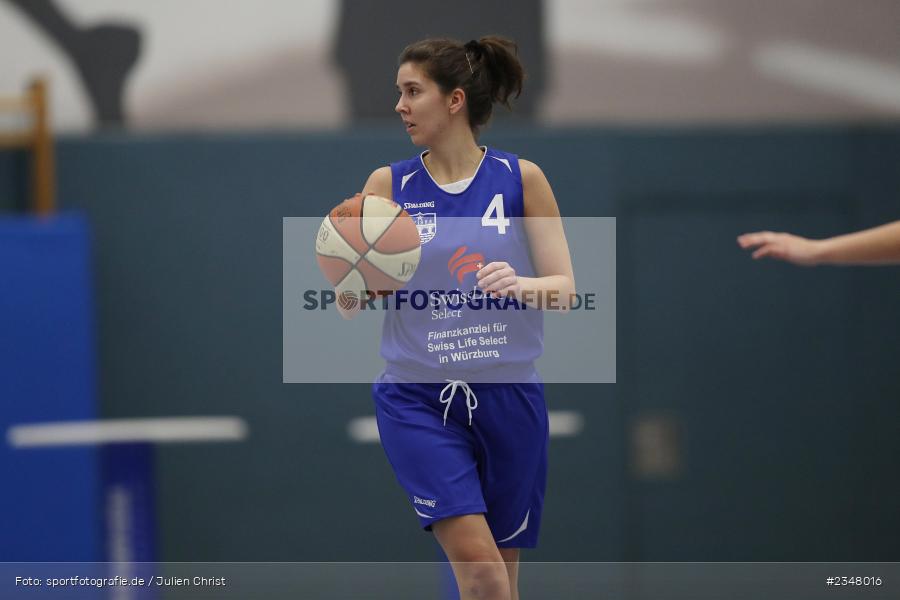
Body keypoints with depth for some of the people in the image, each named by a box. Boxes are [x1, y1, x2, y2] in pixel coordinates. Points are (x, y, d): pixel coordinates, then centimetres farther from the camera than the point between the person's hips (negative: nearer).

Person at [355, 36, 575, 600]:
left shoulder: (520, 178, 0)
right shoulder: (389, 184, 3)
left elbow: (564, 288, -2)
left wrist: (521, 285, -23)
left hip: (509, 397, 1)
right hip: (417, 399, -1)